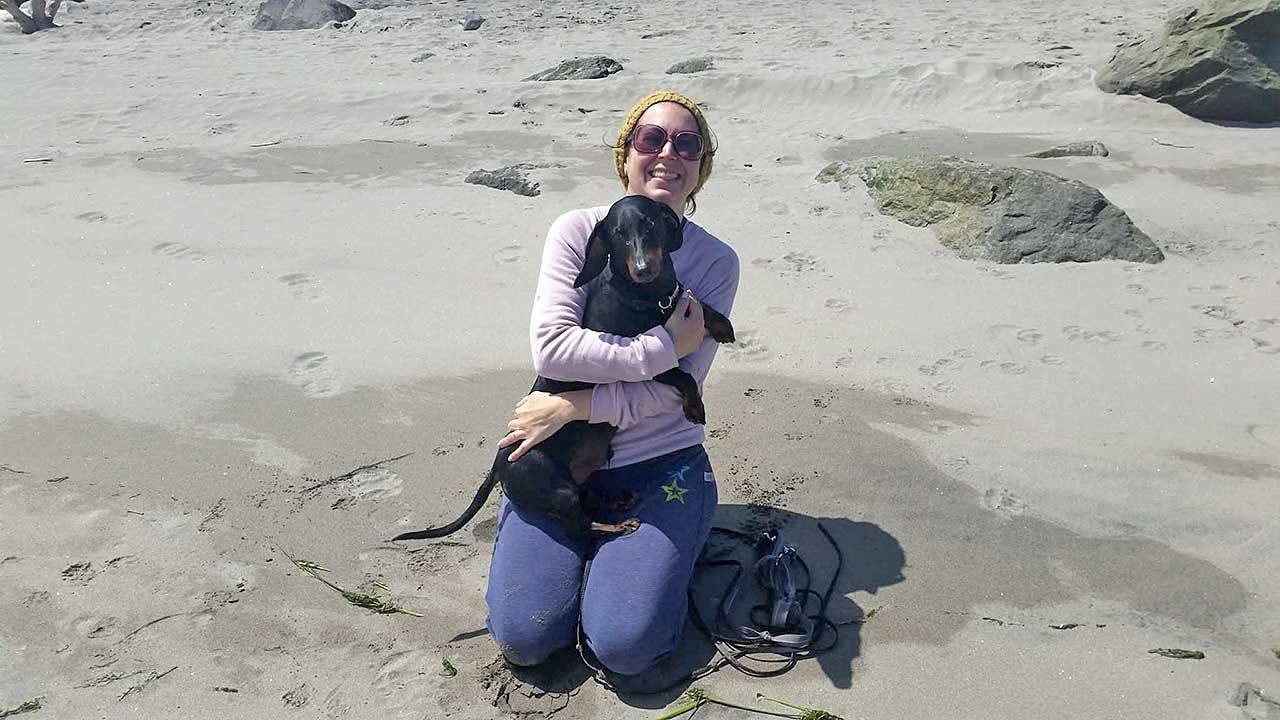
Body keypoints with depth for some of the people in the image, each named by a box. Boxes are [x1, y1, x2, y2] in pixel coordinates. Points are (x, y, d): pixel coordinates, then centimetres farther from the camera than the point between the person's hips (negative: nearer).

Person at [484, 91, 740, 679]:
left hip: (661, 464, 0)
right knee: (523, 637, -11)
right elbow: (550, 347, -18)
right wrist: (663, 348, -20)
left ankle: (630, 550, 15)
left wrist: (571, 406, -18)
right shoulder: (577, 232, -5)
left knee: (624, 647, -15)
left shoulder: (716, 262, -4)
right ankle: (581, 539, 17)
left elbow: (676, 389, -13)